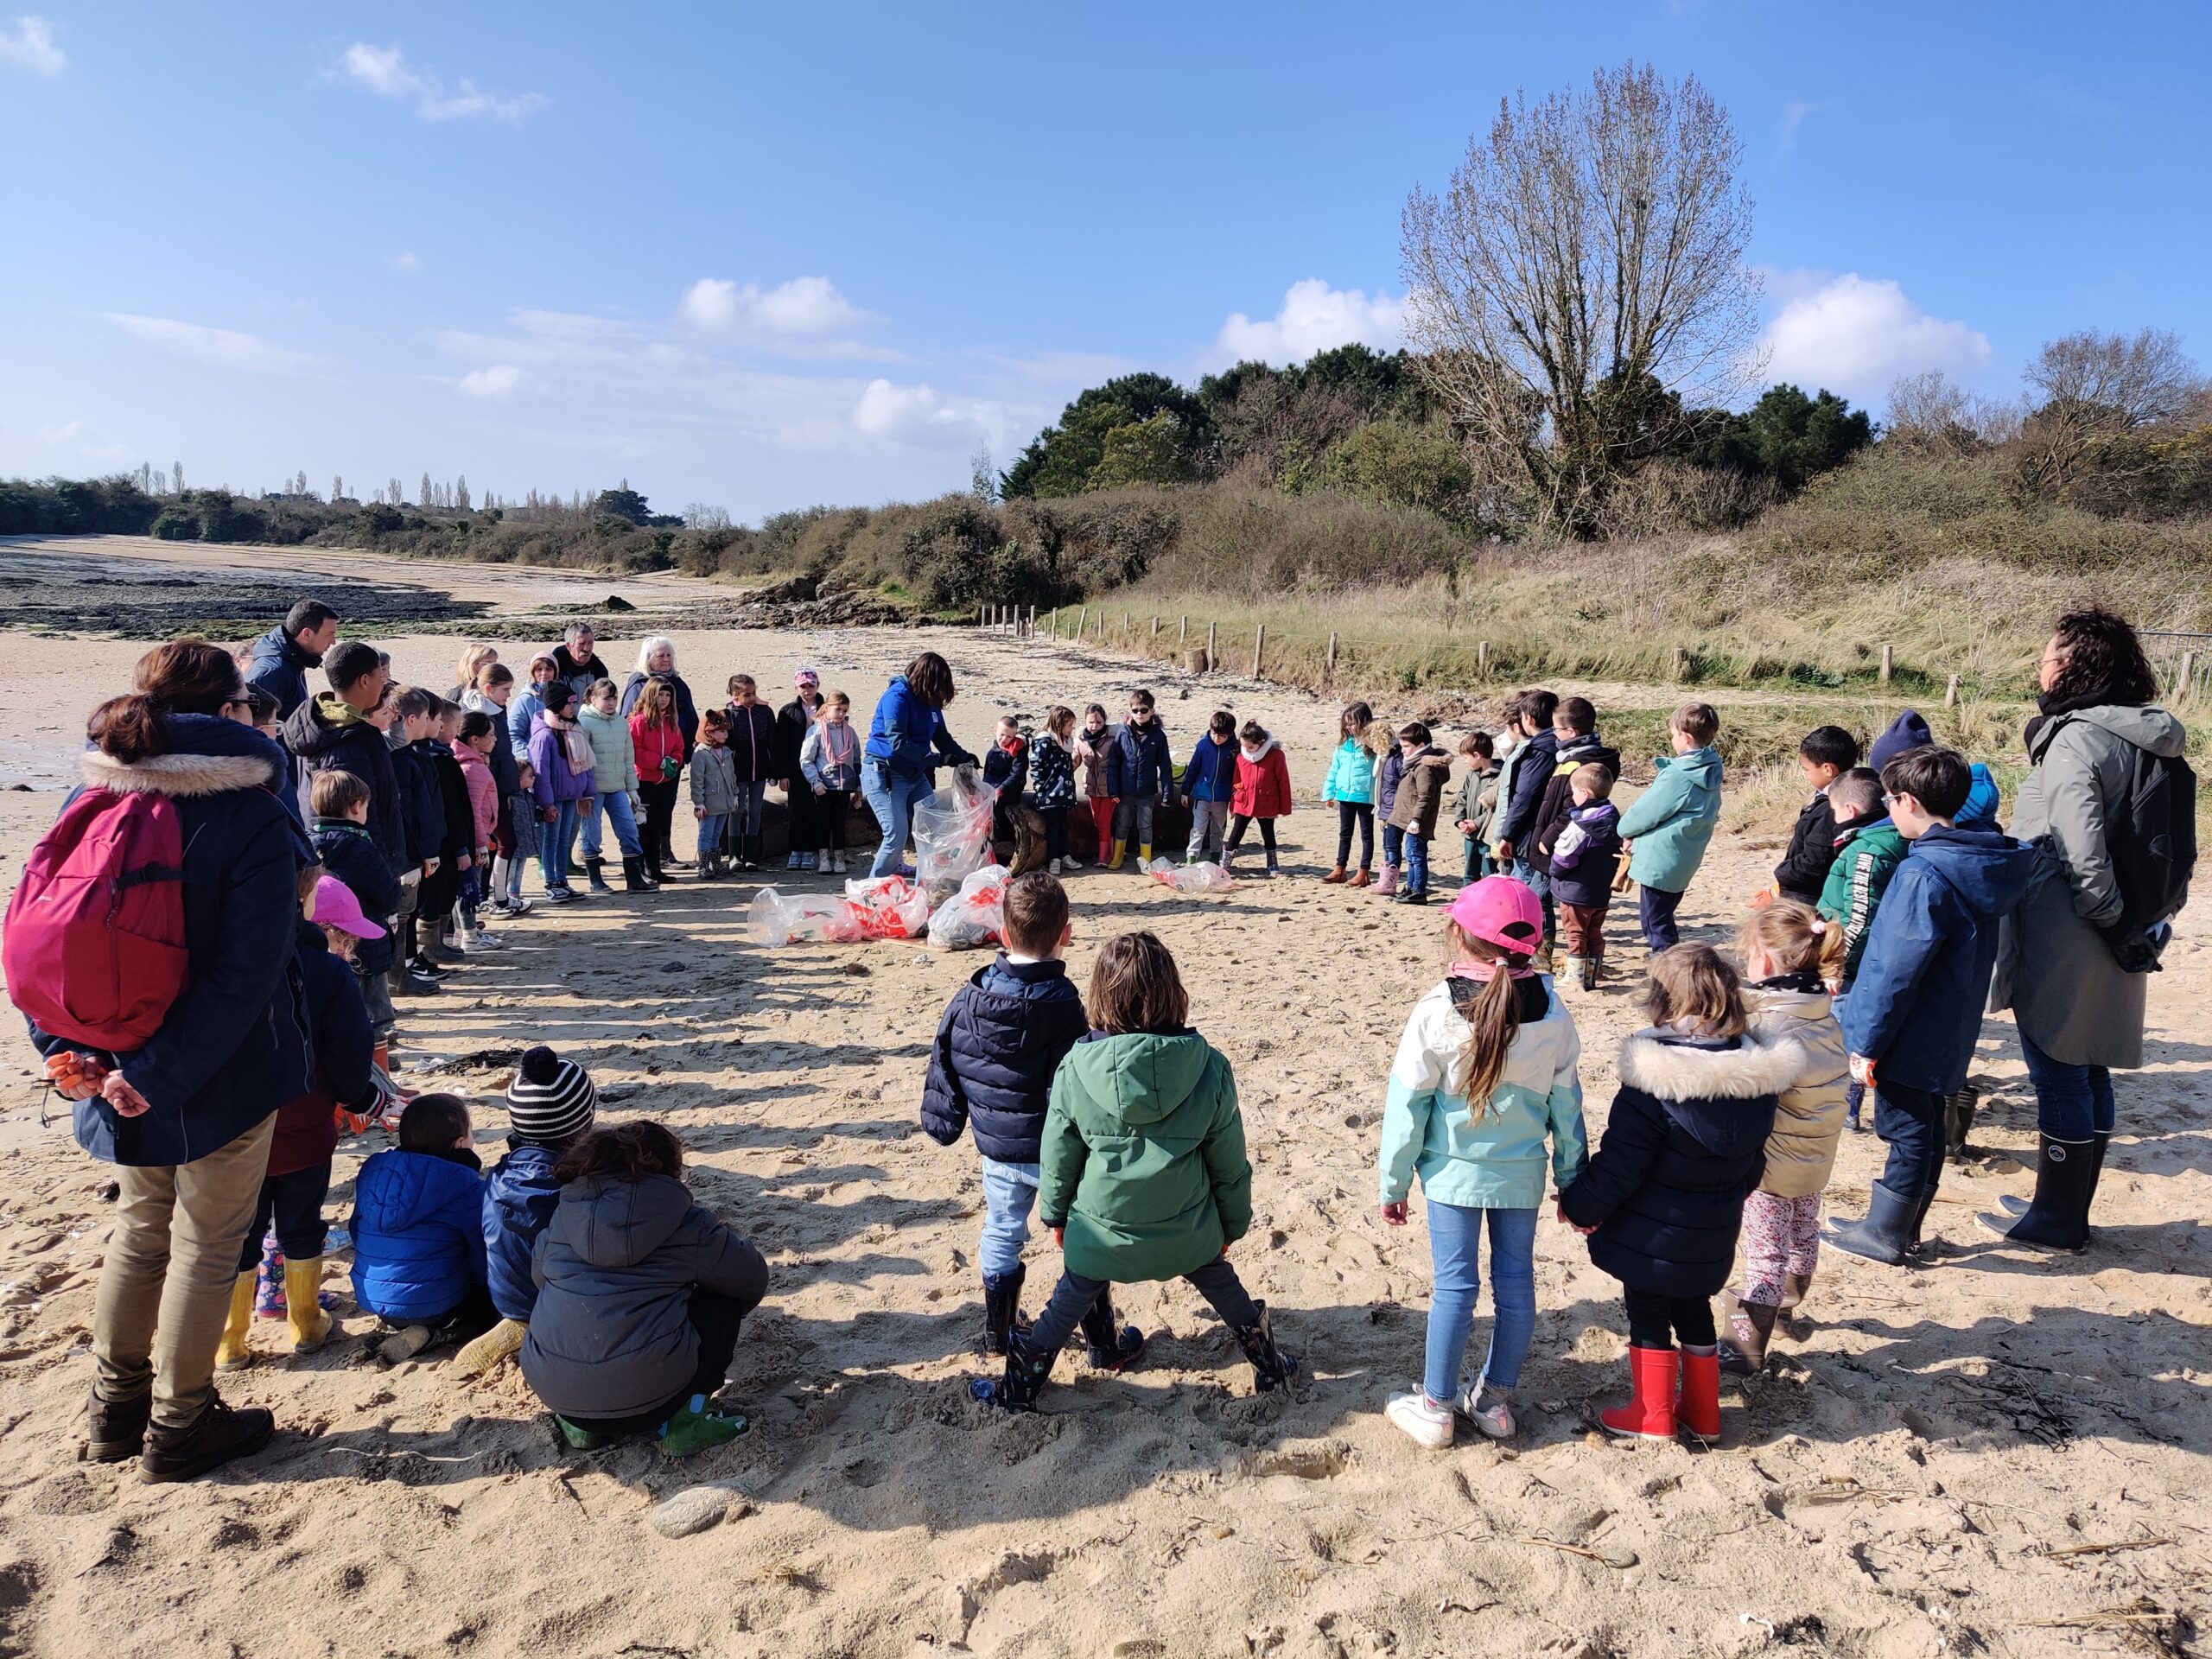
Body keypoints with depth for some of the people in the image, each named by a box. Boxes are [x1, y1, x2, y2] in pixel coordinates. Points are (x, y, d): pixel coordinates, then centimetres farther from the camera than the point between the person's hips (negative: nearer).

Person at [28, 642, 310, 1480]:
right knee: (206, 1243, 11)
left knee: (140, 1227, 24)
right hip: (222, 1076, -6)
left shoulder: (88, 803, 1)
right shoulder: (251, 817, -18)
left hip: (115, 1067, 6)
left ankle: (114, 1408, 37)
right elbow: (245, 971, -25)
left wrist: (73, 1051, -1)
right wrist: (163, 1075, -21)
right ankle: (179, 1427, 24)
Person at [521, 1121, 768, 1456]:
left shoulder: (563, 1214, 9)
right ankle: (685, 1421, 6)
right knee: (722, 1299, 17)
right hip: (646, 1397, -5)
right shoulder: (685, 1223, -1)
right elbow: (753, 1279, 10)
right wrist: (726, 1316, 34)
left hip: (552, 1391, 5)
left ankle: (580, 1424, 18)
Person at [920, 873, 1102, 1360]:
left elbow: (942, 1065, 3)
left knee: (1000, 1233, 24)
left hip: (997, 1150, 5)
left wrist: (944, 1124, 14)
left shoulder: (968, 998, -6)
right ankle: (1106, 1346, 24)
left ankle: (998, 1334, 39)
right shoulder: (1063, 1008, -23)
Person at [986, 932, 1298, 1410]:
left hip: (1102, 1231, 0)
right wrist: (1232, 1224, 11)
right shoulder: (1209, 1068, -17)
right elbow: (1229, 1161, -5)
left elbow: (1058, 1155, -5)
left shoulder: (1075, 1070, -18)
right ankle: (1270, 1366, 43)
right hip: (1188, 1231, 1)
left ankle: (1020, 1387, 36)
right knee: (1225, 1289, 27)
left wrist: (1054, 1214, 13)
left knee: (1068, 1305, 21)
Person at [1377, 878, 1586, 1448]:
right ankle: (1495, 1400, 28)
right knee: (1515, 1282, 14)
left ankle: (1436, 1406, 18)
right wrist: (1573, 1181, 13)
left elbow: (1408, 1104, -11)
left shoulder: (1437, 1011, -17)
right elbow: (1566, 1102, 3)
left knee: (1454, 1285, 6)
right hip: (1521, 1173, 3)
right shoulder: (1551, 1011, -6)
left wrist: (1394, 1183, -1)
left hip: (1453, 1172, -3)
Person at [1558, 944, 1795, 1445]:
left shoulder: (1654, 1078, -28)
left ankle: (1653, 1415, 25)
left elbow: (1618, 1164, -21)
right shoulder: (1757, 1074, -8)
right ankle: (1702, 1411, 37)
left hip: (1651, 1235, -6)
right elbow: (1754, 1161, 7)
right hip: (1712, 1234, 6)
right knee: (1694, 1310, 24)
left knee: (1648, 1316, 12)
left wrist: (1579, 1206, -5)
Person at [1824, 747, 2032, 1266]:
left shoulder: (1924, 874, -25)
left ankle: (1887, 1236, 20)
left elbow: (1894, 972, -23)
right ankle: (1898, 1229, 32)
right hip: (1948, 1037, 9)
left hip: (1912, 1041, -9)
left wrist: (1866, 1043, -15)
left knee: (1907, 1132, 5)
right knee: (1923, 1131, 18)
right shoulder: (1981, 862, 3)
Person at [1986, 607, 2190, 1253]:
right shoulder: (2150, 743, 9)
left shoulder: (2075, 741, -19)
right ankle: (2071, 1211, 29)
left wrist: (2111, 918, -9)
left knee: (2059, 1077, 2)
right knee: (2089, 1073, 16)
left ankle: (2056, 1220, 15)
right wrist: (2138, 922, 15)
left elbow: (2084, 857, -23)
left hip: (2062, 944, -9)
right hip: (2116, 948, 9)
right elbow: (2168, 849, 13)